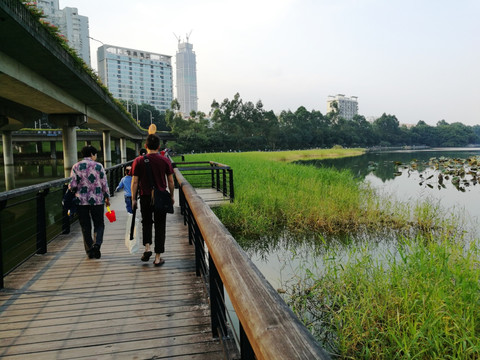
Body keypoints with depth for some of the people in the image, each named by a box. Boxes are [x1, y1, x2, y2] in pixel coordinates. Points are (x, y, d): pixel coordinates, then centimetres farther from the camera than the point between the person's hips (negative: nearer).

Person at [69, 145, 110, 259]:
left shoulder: (76, 166, 2)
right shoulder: (98, 166, -1)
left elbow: (73, 184, -2)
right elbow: (104, 184, -1)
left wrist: (70, 190, 19)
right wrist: (107, 198, 9)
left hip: (81, 200, 2)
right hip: (97, 200, -1)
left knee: (85, 226, 10)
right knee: (99, 224, 9)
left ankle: (89, 250, 13)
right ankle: (96, 244, -14)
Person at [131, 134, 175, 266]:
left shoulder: (138, 161, -4)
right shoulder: (165, 161, -3)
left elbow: (135, 182, -4)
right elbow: (170, 181, 0)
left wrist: (133, 199, 5)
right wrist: (171, 196, 13)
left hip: (145, 197, 1)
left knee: (146, 222, 22)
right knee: (160, 226, 7)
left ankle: (147, 247, 5)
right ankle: (158, 257, 10)